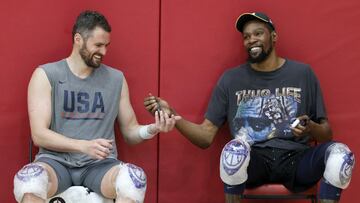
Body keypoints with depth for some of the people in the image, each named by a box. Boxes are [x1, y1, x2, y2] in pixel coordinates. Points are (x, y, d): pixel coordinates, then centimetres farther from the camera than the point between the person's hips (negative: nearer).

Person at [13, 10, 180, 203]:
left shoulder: (116, 79, 10)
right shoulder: (46, 75, 1)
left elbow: (130, 131, 15)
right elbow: (39, 135, -6)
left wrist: (152, 129, -8)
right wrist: (84, 146, -21)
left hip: (99, 164, 2)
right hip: (56, 160, -1)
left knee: (135, 179, -33)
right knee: (29, 180, -37)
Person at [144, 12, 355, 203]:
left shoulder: (303, 73, 9)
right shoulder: (231, 79, 9)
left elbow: (327, 134, 11)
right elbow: (206, 136, 6)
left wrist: (311, 128, -12)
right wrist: (172, 114, -9)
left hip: (296, 160, 1)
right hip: (253, 161, 0)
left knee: (339, 153, -30)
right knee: (234, 149, -36)